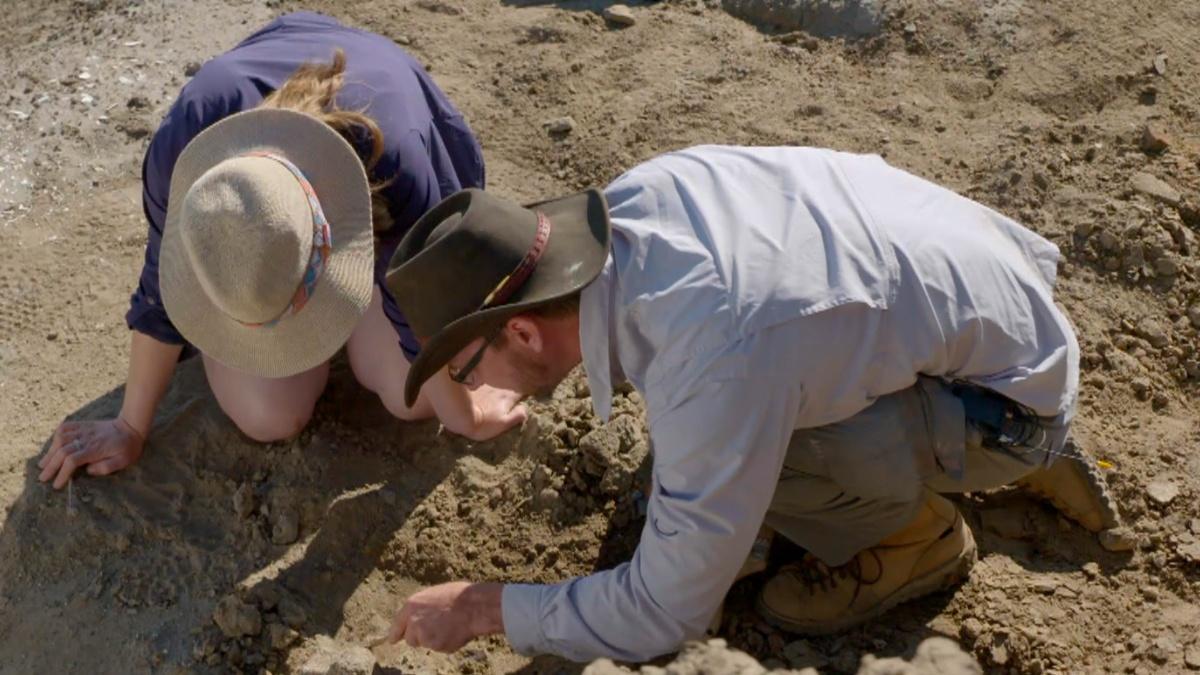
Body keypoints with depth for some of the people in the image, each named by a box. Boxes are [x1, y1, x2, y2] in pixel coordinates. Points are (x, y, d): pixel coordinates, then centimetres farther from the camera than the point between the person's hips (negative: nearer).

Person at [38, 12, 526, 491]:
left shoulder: (398, 168, -46)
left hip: (373, 199, 0)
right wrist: (132, 427, -7)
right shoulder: (182, 147, -40)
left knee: (411, 399, -6)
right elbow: (162, 296, -20)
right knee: (270, 419, -10)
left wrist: (464, 416, -9)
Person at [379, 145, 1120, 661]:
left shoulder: (716, 371, -37)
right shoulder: (642, 192, -15)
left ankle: (916, 535, 5)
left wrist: (484, 607, -13)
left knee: (731, 439, -26)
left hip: (1011, 398, -8)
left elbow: (666, 611, -25)